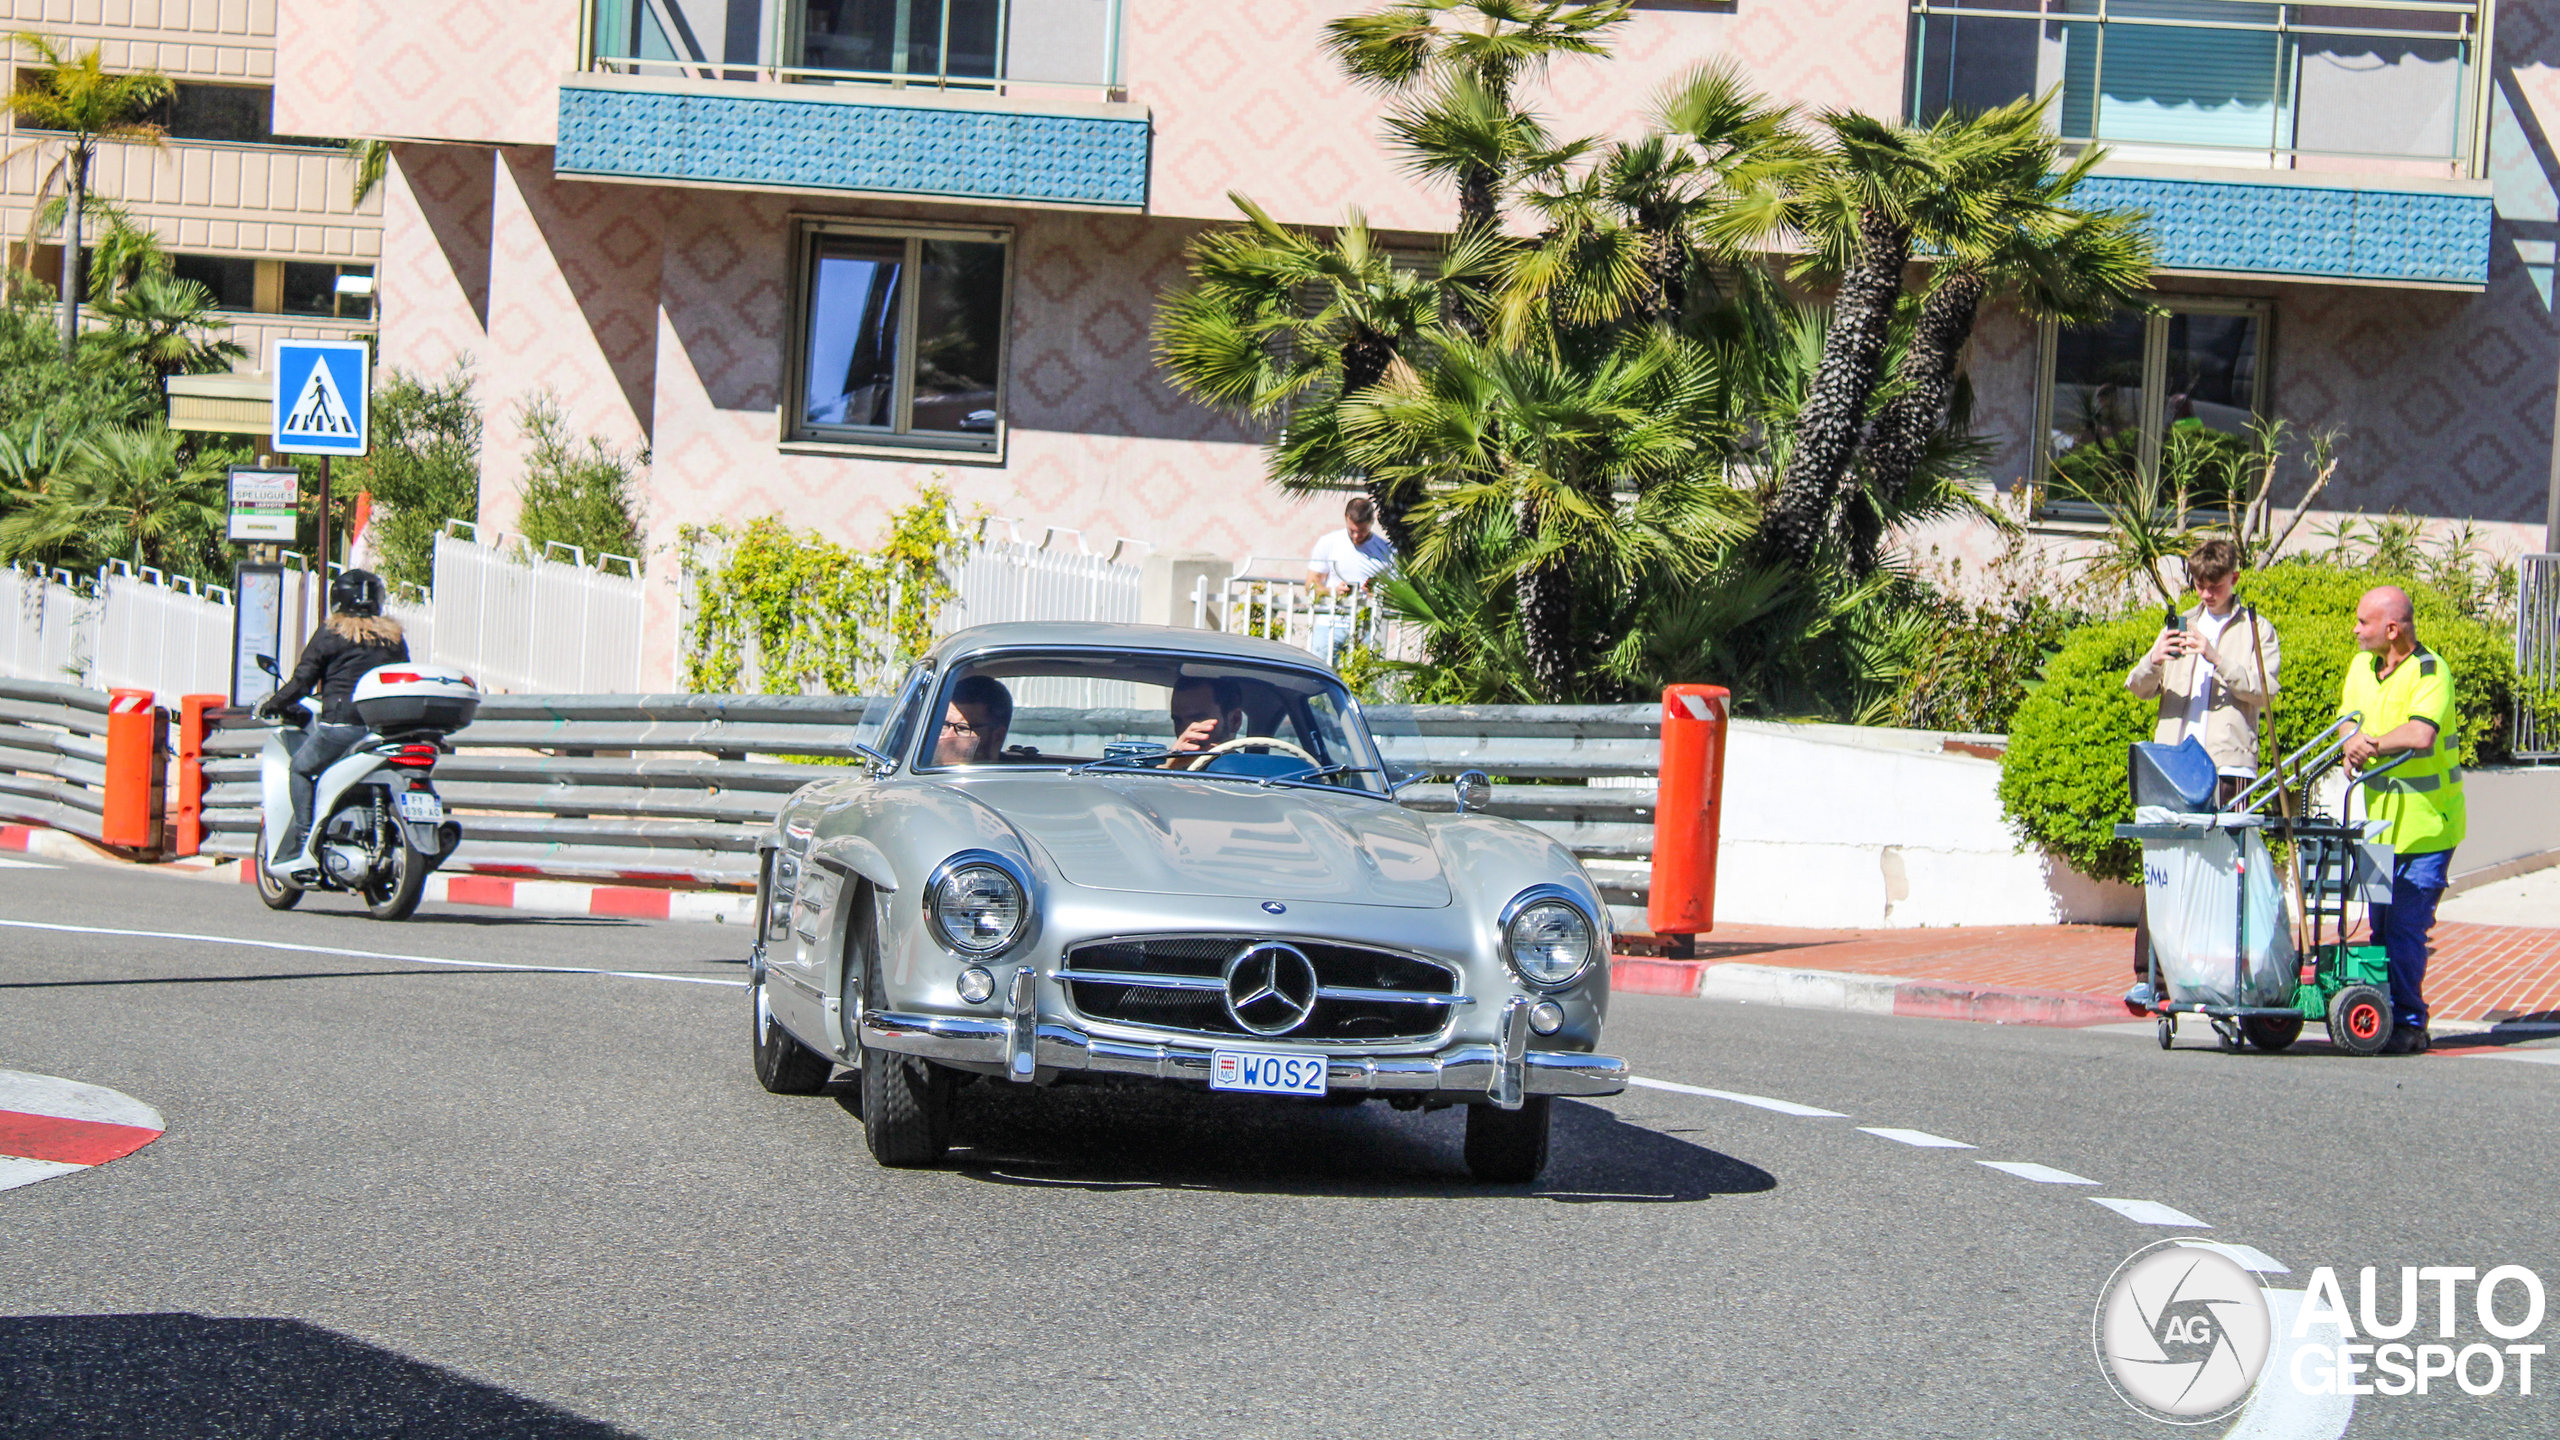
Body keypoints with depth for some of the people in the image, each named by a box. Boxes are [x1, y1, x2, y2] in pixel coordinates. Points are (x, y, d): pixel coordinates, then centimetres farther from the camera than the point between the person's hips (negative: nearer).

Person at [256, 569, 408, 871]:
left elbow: (302, 681, 2)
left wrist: (272, 705, 15)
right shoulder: (394, 637, 16)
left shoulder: (331, 634, 2)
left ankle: (302, 845, -4)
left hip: (342, 724, -5)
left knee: (301, 768, 10)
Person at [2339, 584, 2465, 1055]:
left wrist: (2371, 745, -16)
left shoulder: (2430, 671, -15)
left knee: (2405, 927, -10)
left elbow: (2420, 734, -29)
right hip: (2381, 817, 7)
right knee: (2382, 924, 10)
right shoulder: (2361, 666, 11)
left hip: (2426, 822, -7)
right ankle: (2388, 1019, 16)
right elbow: (2349, 721, 12)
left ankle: (2407, 1024, -3)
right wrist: (2354, 743, -11)